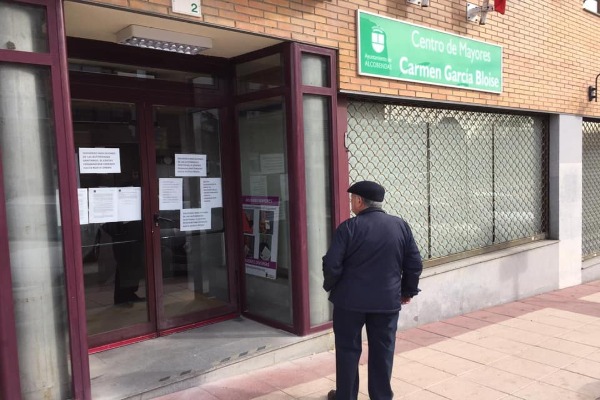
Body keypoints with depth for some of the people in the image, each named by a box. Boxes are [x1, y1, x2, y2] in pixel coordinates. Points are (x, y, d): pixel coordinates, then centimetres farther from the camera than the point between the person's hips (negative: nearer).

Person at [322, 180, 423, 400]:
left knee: (348, 349, 12)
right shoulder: (401, 225, 0)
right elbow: (415, 264, 3)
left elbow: (332, 264, -13)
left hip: (350, 300, -3)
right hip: (388, 300, 3)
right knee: (383, 350, 13)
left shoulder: (349, 227, -12)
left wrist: (330, 286, 5)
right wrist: (408, 291, 15)